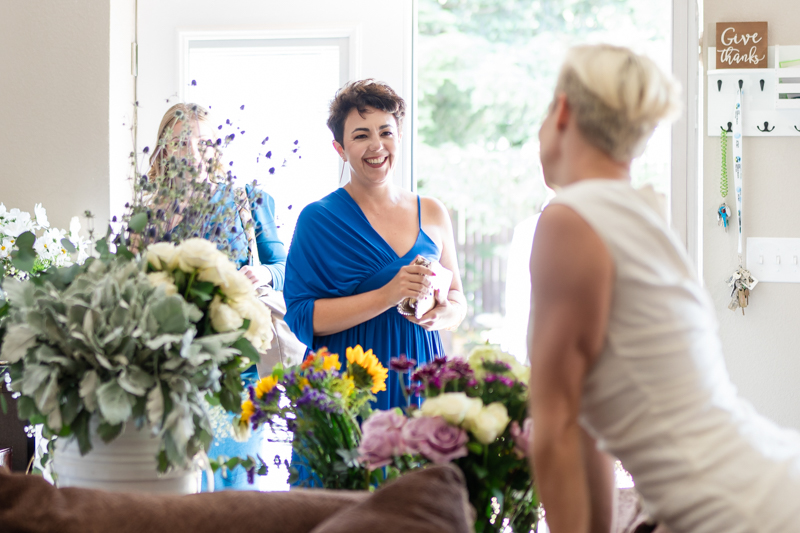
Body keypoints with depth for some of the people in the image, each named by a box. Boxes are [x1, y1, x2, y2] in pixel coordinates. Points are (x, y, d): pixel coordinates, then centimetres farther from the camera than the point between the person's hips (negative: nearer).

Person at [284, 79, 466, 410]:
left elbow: (457, 296, 18)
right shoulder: (318, 219, -2)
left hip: (419, 378, 3)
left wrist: (444, 313, -5)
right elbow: (302, 317, -10)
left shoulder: (432, 214, 11)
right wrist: (387, 296, -18)